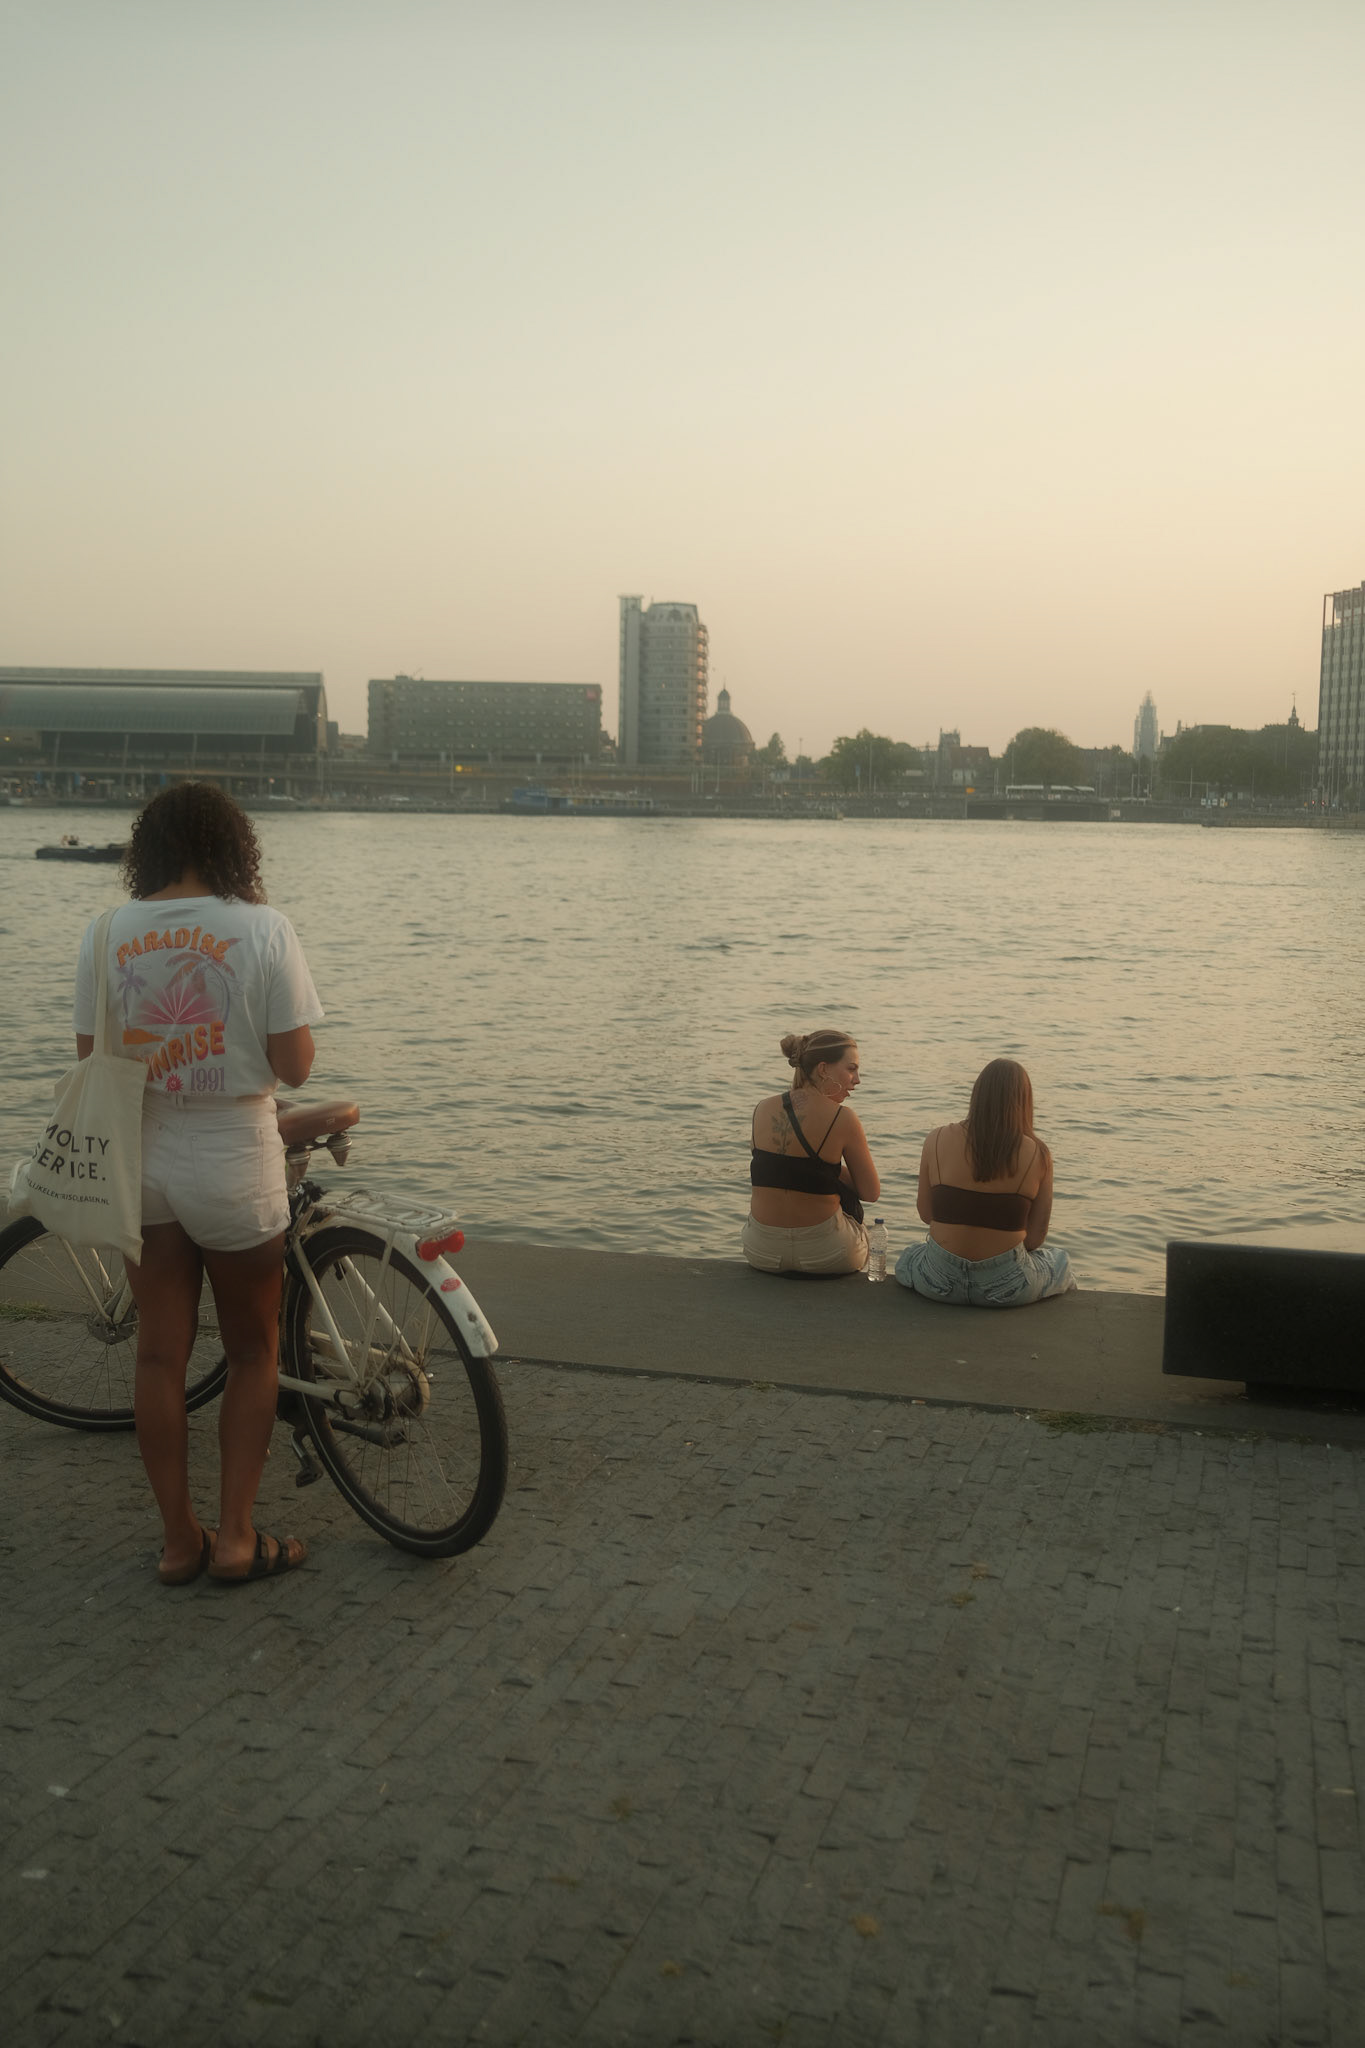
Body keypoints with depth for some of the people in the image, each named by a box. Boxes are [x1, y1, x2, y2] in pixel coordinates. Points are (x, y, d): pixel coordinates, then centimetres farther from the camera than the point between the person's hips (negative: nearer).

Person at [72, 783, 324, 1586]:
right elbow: (294, 1065, -13)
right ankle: (236, 1536, 15)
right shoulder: (263, 929, -13)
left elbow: (91, 1061, 0)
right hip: (235, 1168, -3)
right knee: (254, 1352, 14)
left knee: (160, 1354, 13)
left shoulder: (106, 934, -3)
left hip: (141, 1165, 3)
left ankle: (179, 1539, 22)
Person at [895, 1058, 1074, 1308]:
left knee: (907, 1258, 38)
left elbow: (925, 1214, 2)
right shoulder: (1038, 1155, -8)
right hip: (1006, 1287, -1)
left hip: (939, 1282, 1)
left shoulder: (937, 1140, -6)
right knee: (1060, 1262, 34)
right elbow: (1035, 1238, -3)